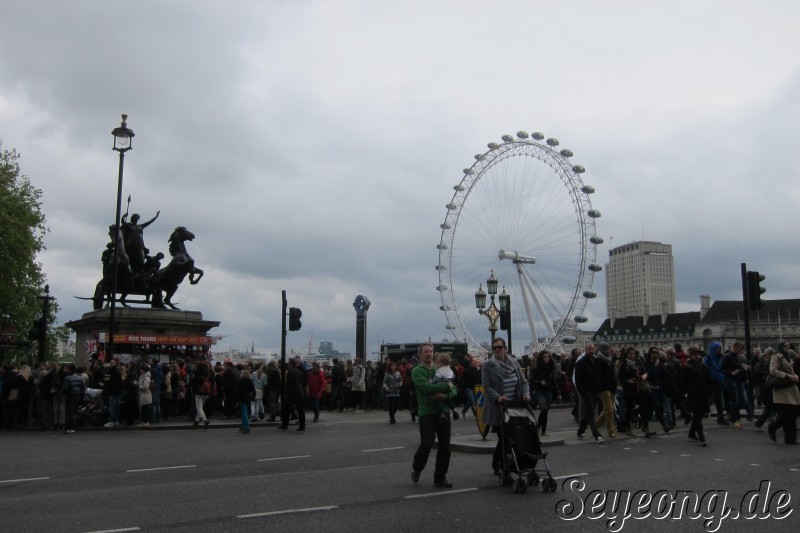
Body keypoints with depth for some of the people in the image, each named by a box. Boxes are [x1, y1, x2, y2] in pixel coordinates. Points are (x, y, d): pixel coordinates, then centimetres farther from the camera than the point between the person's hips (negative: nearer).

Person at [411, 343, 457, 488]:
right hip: (427, 412, -5)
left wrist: (445, 395, -13)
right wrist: (446, 386, -9)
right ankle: (416, 468, 15)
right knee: (427, 444, -14)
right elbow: (427, 387, -18)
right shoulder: (417, 371, -1)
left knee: (445, 446, 3)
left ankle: (440, 478, 16)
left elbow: (454, 390, 9)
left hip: (443, 412, 5)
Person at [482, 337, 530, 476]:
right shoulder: (488, 365, -4)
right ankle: (496, 464, 14)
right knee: (503, 438, -5)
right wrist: (498, 397, -24)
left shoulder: (514, 363, 8)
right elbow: (487, 386, -9)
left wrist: (526, 394, -8)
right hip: (498, 409, -4)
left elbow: (523, 381, 11)